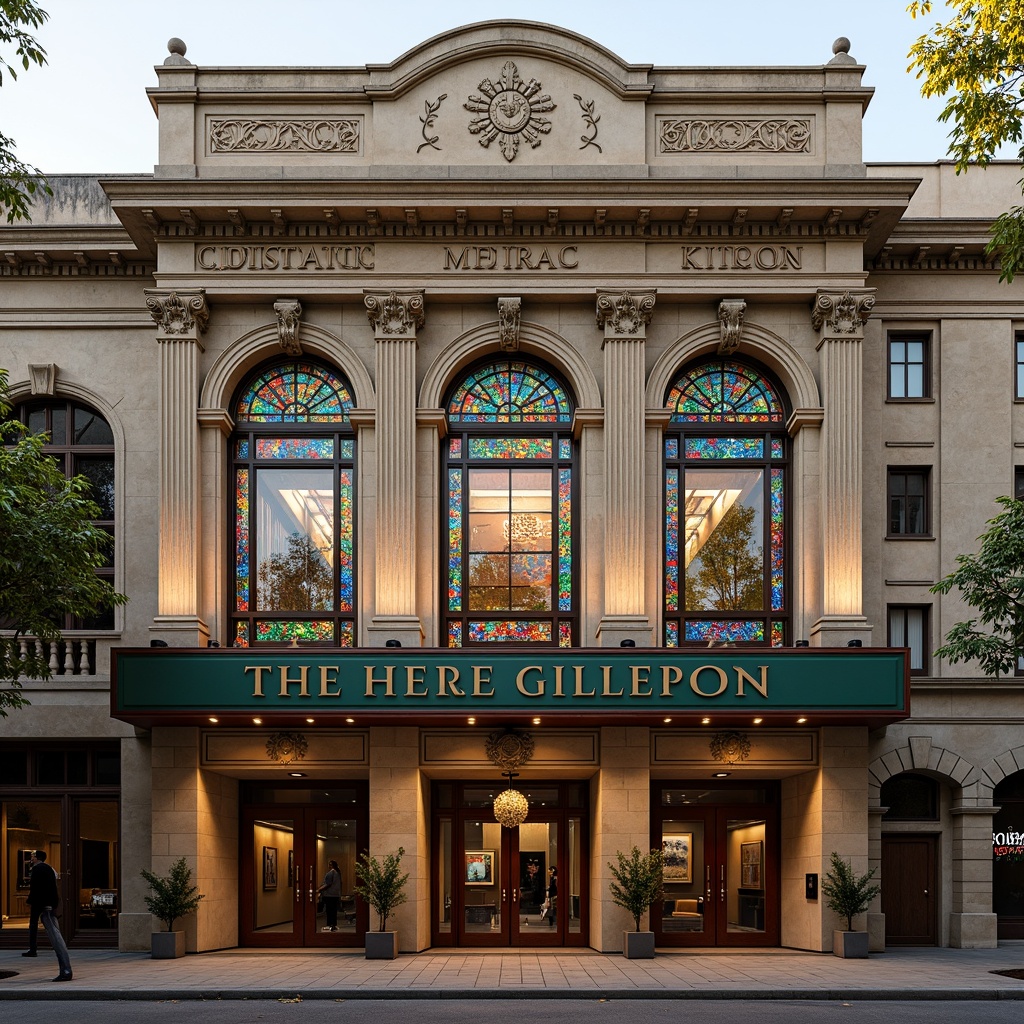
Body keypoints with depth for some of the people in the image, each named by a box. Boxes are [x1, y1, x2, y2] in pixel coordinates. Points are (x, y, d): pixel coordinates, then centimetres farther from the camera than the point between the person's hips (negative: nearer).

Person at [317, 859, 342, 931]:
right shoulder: (338, 872, 14)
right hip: (336, 895, 9)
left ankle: (330, 925, -8)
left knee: (329, 910, -6)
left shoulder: (331, 873, -15)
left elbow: (328, 884, -19)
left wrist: (319, 890, -15)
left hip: (329, 895, -9)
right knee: (334, 910, 11)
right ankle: (334, 925, 13)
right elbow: (339, 884, 19)